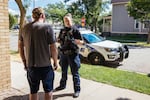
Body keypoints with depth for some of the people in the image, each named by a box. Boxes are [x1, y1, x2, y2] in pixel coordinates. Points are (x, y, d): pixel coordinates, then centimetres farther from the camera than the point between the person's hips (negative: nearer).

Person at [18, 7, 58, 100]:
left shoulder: (25, 28, 4)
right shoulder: (47, 27, -11)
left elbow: (20, 46, 10)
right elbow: (53, 48, -13)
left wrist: (24, 61, 19)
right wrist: (55, 62, 0)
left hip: (30, 65, 4)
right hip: (45, 65, -4)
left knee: (33, 91, 17)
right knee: (48, 90, 14)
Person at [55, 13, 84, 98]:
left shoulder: (75, 30, -5)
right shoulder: (62, 30, 12)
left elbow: (81, 42, -8)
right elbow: (58, 39, 20)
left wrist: (73, 40, -23)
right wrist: (59, 40, -3)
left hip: (72, 54, -6)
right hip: (63, 53, 6)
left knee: (75, 73, 1)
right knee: (64, 71, 20)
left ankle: (77, 90, 11)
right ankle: (62, 85, 37)